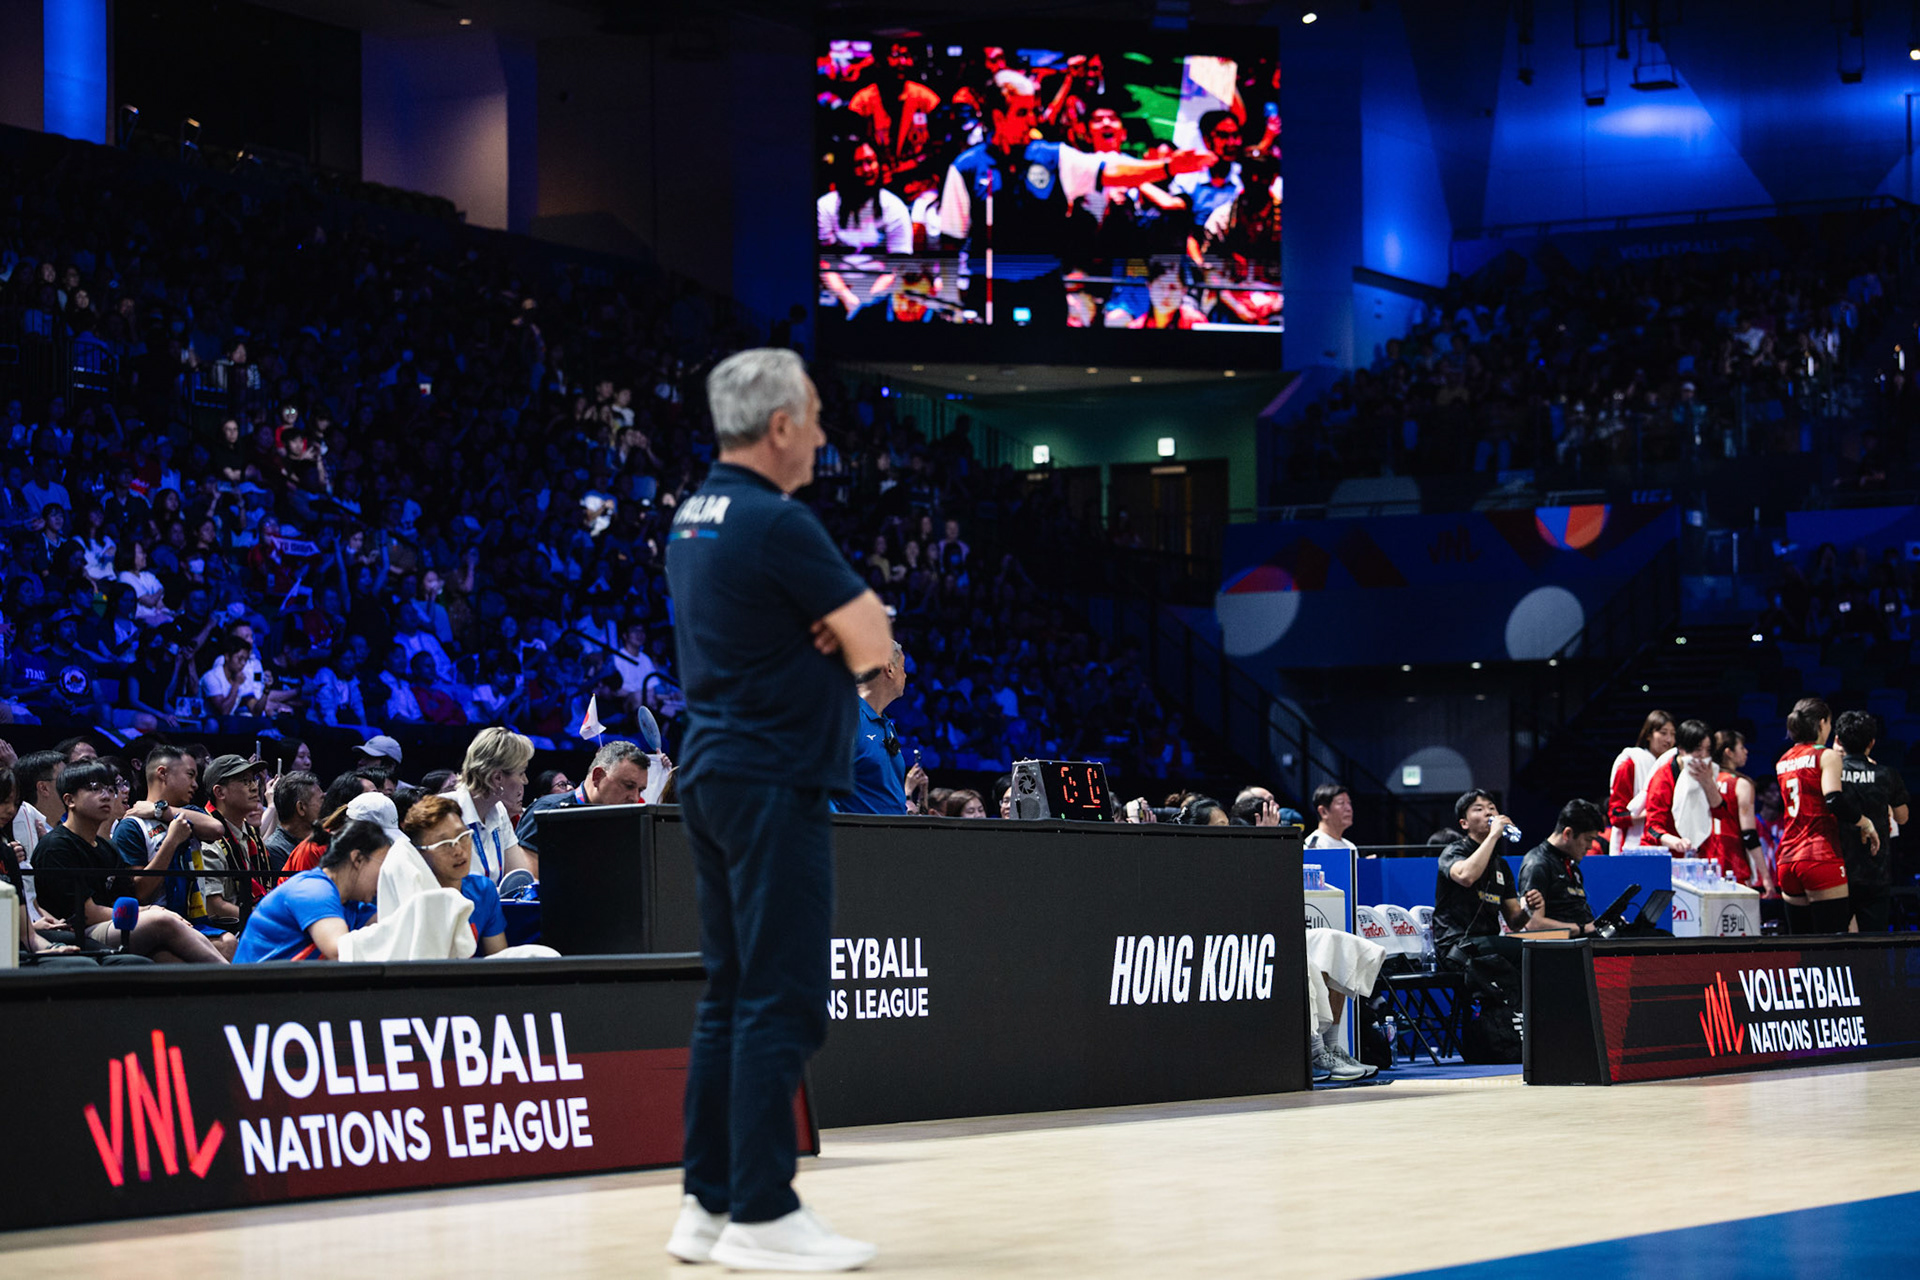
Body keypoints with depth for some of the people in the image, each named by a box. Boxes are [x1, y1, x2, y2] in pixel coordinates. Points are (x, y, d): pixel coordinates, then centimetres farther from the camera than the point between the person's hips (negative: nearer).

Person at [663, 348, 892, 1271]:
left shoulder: (694, 520, 15)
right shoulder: (776, 524, -15)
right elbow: (872, 641, -14)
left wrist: (840, 638, -1)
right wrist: (850, 638, 7)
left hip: (714, 772, 10)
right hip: (773, 779, -10)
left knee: (731, 995, 12)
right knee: (781, 1001, -8)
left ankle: (709, 1203, 14)